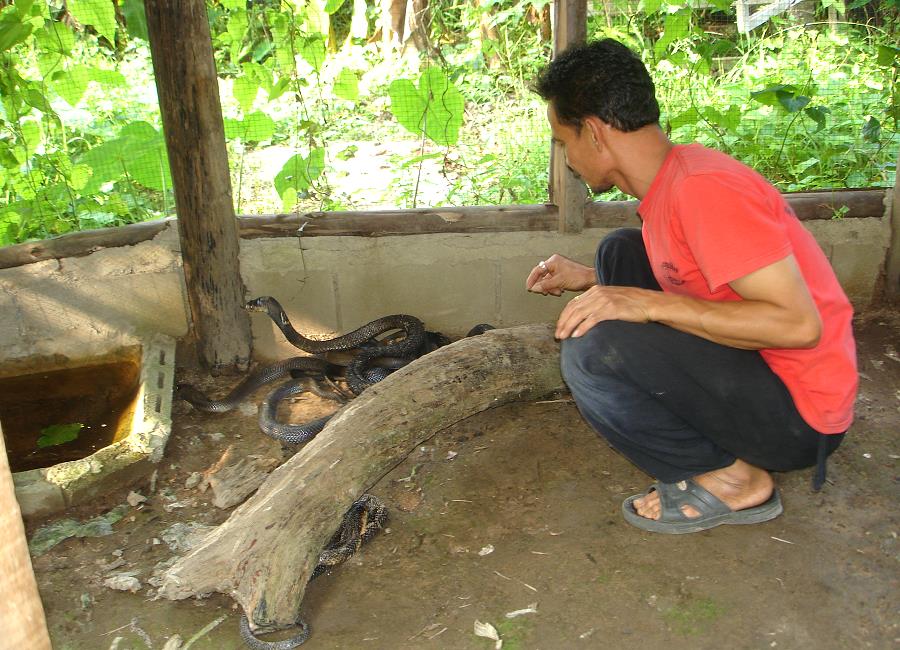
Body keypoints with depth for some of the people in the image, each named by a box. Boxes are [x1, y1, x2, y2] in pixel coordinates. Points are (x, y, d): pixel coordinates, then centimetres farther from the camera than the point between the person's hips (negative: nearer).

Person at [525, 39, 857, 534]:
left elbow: (798, 322, -29)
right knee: (620, 251, 11)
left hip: (799, 414, -9)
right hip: (752, 363, 10)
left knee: (592, 350, -26)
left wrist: (648, 304, -27)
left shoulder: (703, 187, -25)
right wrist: (588, 279, 15)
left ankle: (730, 479, -4)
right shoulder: (671, 176, 5)